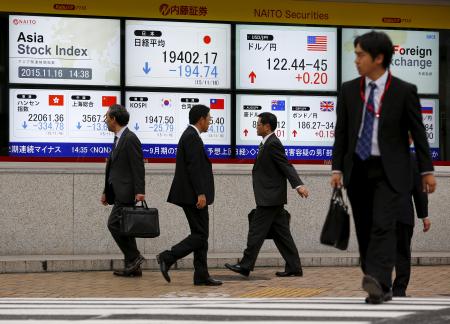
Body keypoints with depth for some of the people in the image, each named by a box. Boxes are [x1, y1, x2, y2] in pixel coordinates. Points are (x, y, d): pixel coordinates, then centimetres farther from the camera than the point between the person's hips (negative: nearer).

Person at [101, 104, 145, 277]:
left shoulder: (130, 139, -12)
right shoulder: (118, 139, 18)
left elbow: (138, 166, -18)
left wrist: (140, 191, -24)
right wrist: (106, 192, 23)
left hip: (126, 192, -10)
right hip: (119, 193, 10)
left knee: (114, 223, -14)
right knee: (123, 227, 8)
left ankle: (134, 257, -7)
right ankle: (133, 267, 10)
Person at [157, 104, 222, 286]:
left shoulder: (190, 135, 18)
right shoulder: (192, 137, -14)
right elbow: (193, 167, -21)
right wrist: (200, 194, -23)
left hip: (191, 195, 11)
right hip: (193, 195, -11)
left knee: (201, 235, 9)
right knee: (200, 235, -8)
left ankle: (201, 276, 8)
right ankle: (167, 258, -10)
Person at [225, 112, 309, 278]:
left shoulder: (273, 144, -15)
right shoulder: (267, 143, 16)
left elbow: (286, 166, -22)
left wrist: (298, 185, -31)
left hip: (270, 198, -10)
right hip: (271, 197, 10)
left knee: (256, 231, -5)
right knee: (280, 232, 10)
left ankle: (246, 266, 0)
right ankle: (294, 267, 11)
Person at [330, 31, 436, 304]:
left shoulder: (404, 91, -3)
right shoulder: (349, 90, 6)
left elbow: (418, 132, 1)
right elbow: (341, 133, 9)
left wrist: (427, 170, 1)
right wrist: (337, 168, 2)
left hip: (389, 171, -4)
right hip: (357, 170, 4)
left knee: (383, 226, -18)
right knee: (364, 231, 5)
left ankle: (377, 281, -28)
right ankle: (381, 288, 14)